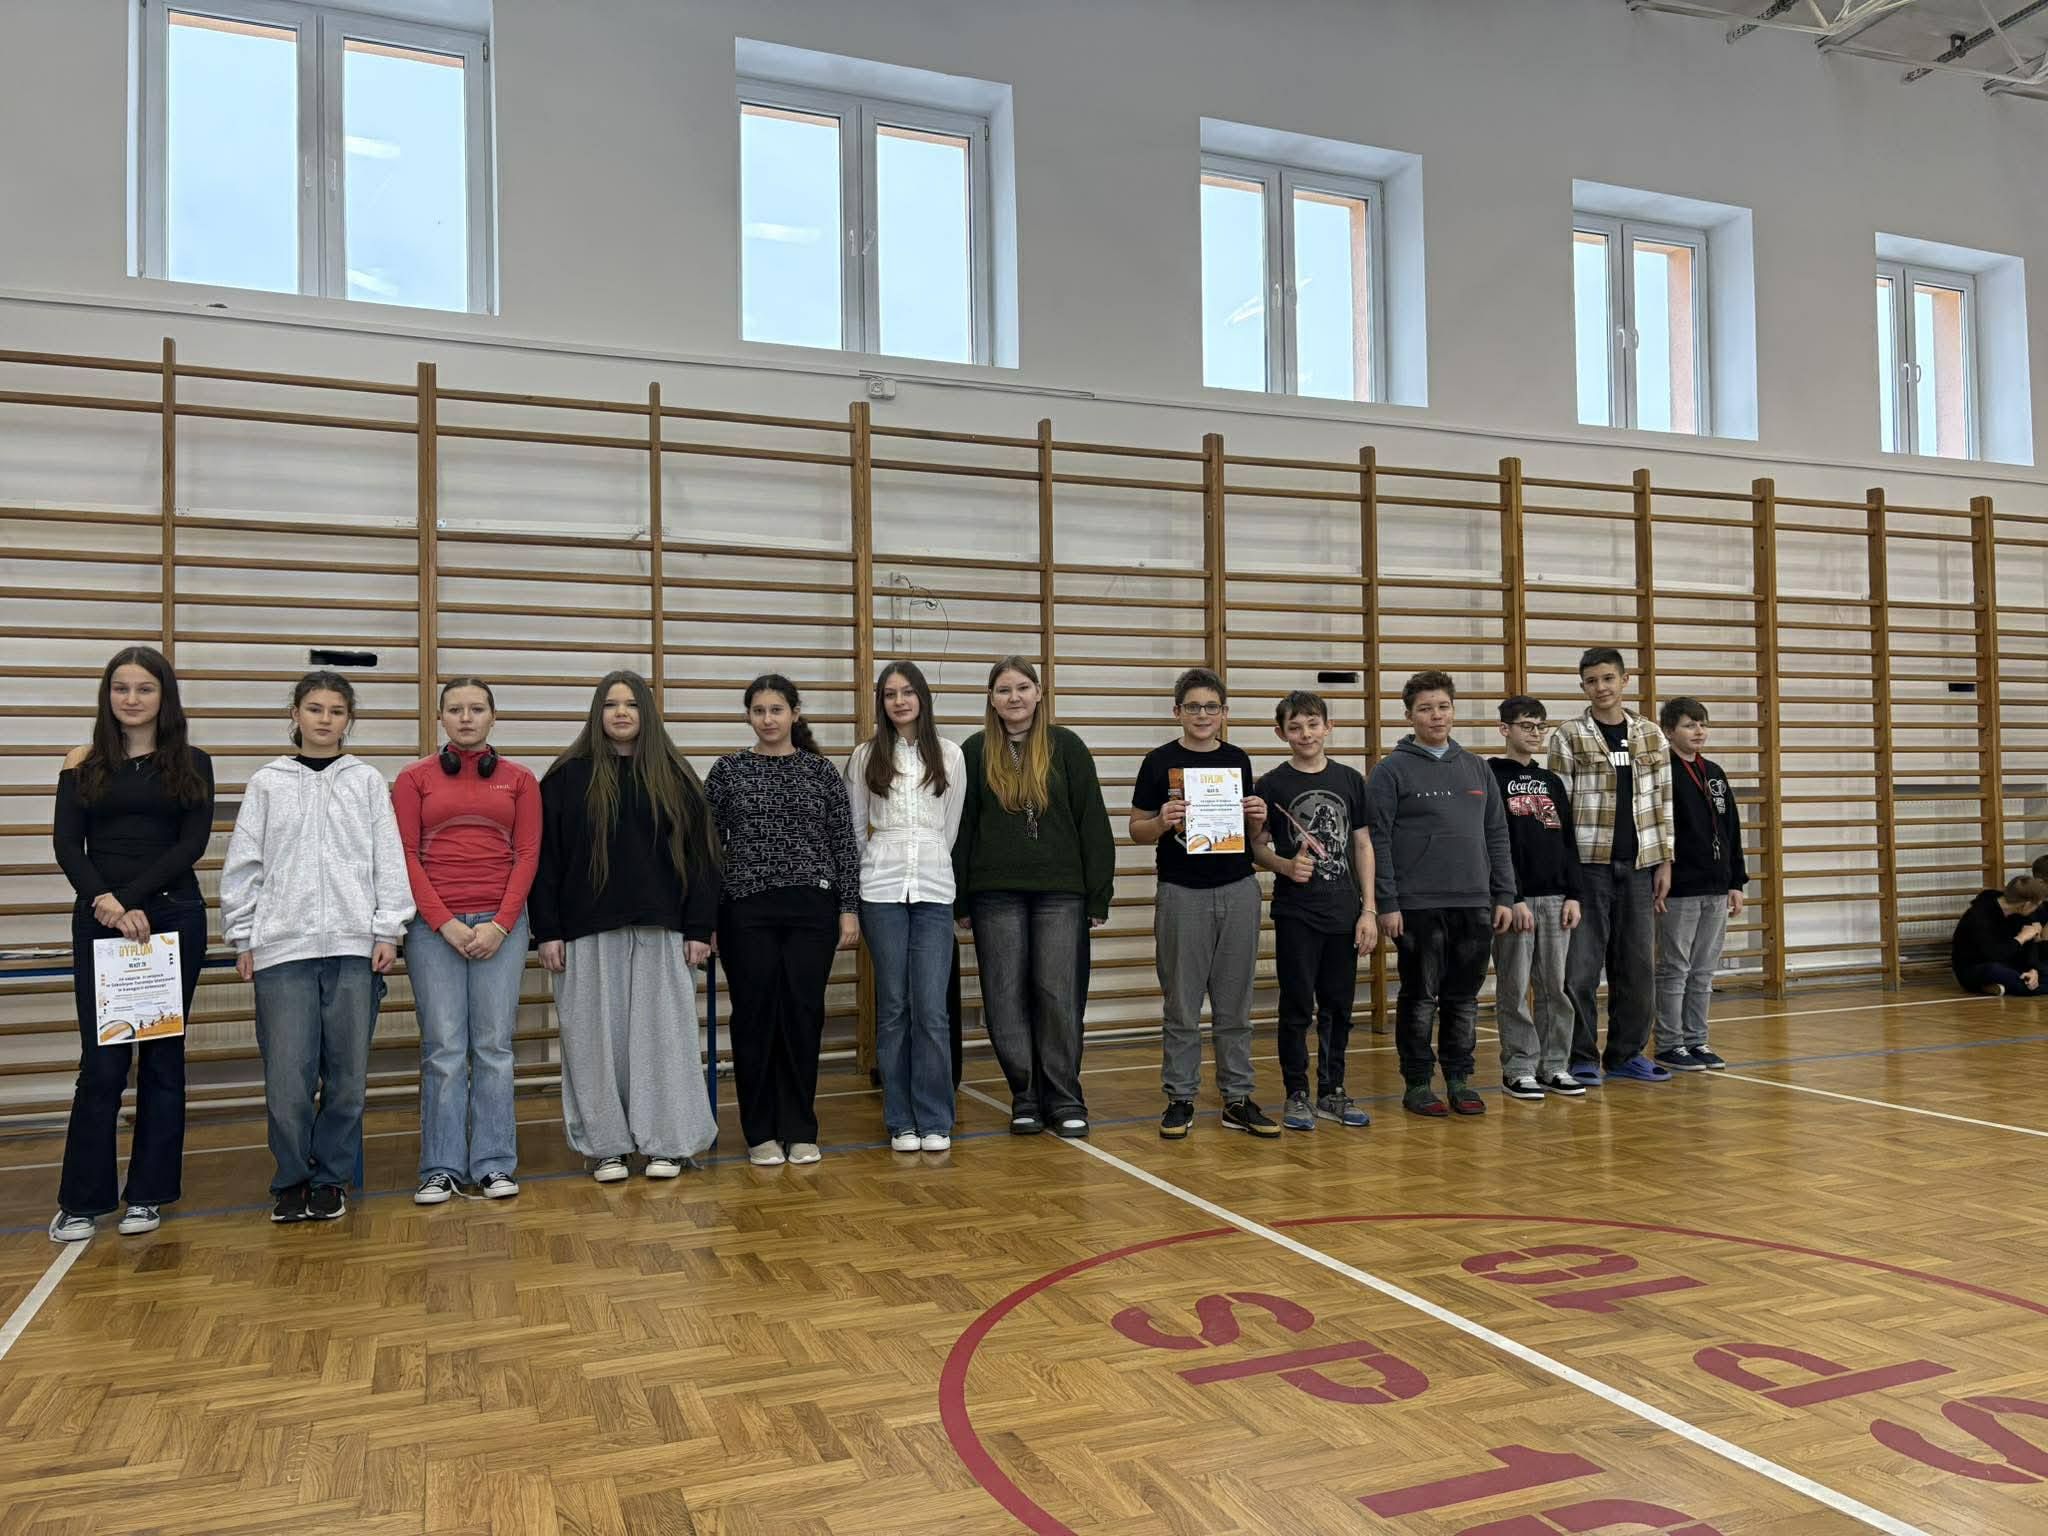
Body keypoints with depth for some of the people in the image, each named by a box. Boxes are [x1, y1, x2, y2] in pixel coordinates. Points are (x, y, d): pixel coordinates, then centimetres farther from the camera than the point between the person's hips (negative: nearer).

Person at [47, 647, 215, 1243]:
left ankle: (148, 1194, 16)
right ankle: (81, 1200, 10)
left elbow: (193, 842, -4)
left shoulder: (192, 763, 6)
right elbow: (67, 845, -1)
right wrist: (104, 901, -17)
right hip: (99, 919, 0)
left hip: (172, 916, 0)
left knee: (163, 1056, 6)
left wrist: (132, 899, -14)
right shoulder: (84, 762, 8)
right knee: (102, 1061, -2)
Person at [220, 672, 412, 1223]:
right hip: (282, 948, 0)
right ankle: (292, 1179, 16)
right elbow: (243, 865, 8)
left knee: (347, 1074, 4)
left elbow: (389, 860, 5)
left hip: (354, 946, 0)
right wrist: (242, 939, 5)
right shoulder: (268, 783, 8)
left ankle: (330, 1178, 18)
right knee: (287, 1075, -2)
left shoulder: (367, 781, 7)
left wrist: (388, 930, -1)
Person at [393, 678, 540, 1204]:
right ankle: (442, 1167, 9)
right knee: (443, 1047, 0)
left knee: (494, 1045, 2)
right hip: (434, 925, -1)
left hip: (500, 925, 1)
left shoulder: (519, 779, 8)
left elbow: (527, 855, 3)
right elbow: (406, 856, 0)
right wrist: (445, 923, -9)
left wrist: (500, 924, -8)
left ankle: (494, 1165, 10)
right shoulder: (415, 779, 6)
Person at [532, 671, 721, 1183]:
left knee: (661, 1032, 4)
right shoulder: (568, 776, 2)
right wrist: (547, 931, -4)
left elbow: (700, 855, 5)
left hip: (660, 930, 1)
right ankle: (605, 1145, 17)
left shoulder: (674, 776, 6)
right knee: (596, 1036, 5)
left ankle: (666, 1142, 15)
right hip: (589, 931, -1)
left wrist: (700, 928, -1)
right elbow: (546, 858, 2)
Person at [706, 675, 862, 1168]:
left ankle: (800, 1129, 15)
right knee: (754, 1016, 3)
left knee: (803, 1014, 3)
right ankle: (761, 1132, 16)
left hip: (811, 906, 0)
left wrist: (849, 908, -1)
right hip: (746, 910, 0)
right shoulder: (727, 770, 3)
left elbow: (844, 843, 4)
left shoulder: (821, 771, 4)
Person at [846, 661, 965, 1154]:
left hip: (934, 890, 0)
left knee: (931, 1009, -4)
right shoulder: (865, 757, 6)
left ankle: (935, 1121, 7)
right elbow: (853, 827, 11)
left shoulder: (949, 755, 8)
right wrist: (878, 865, 9)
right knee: (893, 1007, 3)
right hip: (881, 890, 0)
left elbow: (951, 826, 13)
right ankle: (901, 1121, 13)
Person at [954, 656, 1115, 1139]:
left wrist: (1099, 896, -3)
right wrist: (960, 901, 3)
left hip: (1060, 891, -1)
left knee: (1058, 994, -1)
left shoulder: (1066, 747, 3)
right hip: (996, 894, 1)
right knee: (1005, 998, 3)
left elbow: (1092, 824, 1)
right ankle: (1026, 1098, 15)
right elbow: (960, 828, 7)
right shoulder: (975, 751, 6)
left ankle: (1065, 1099, 11)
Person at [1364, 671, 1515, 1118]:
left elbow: (1497, 836, 14)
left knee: (1464, 999, 10)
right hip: (1418, 906, -4)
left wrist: (1504, 896, 7)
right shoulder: (1392, 770, -3)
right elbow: (1377, 841, -7)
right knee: (1420, 999, 3)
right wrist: (1387, 904, -12)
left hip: (1475, 905, 4)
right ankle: (1417, 1082, 14)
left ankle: (1460, 1078, 21)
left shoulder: (1477, 769, 12)